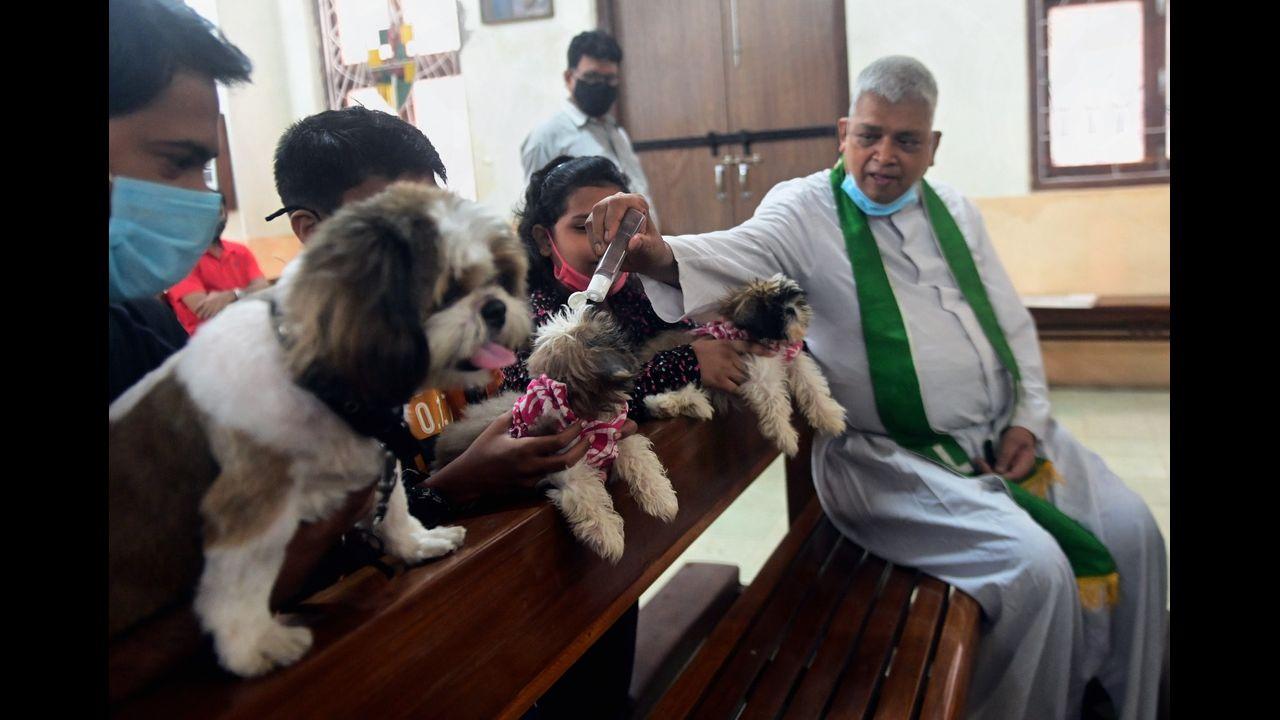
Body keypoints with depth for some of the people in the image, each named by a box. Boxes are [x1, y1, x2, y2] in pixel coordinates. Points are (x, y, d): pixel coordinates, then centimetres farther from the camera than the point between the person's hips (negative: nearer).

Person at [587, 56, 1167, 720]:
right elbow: (731, 254, -28)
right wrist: (657, 254, -49)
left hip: (1002, 434, 7)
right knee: (1034, 567, -22)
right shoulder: (806, 211, -7)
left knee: (1130, 530, -1)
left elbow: (1011, 322, 16)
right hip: (888, 458, -7)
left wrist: (1028, 417, 4)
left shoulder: (954, 211, 12)